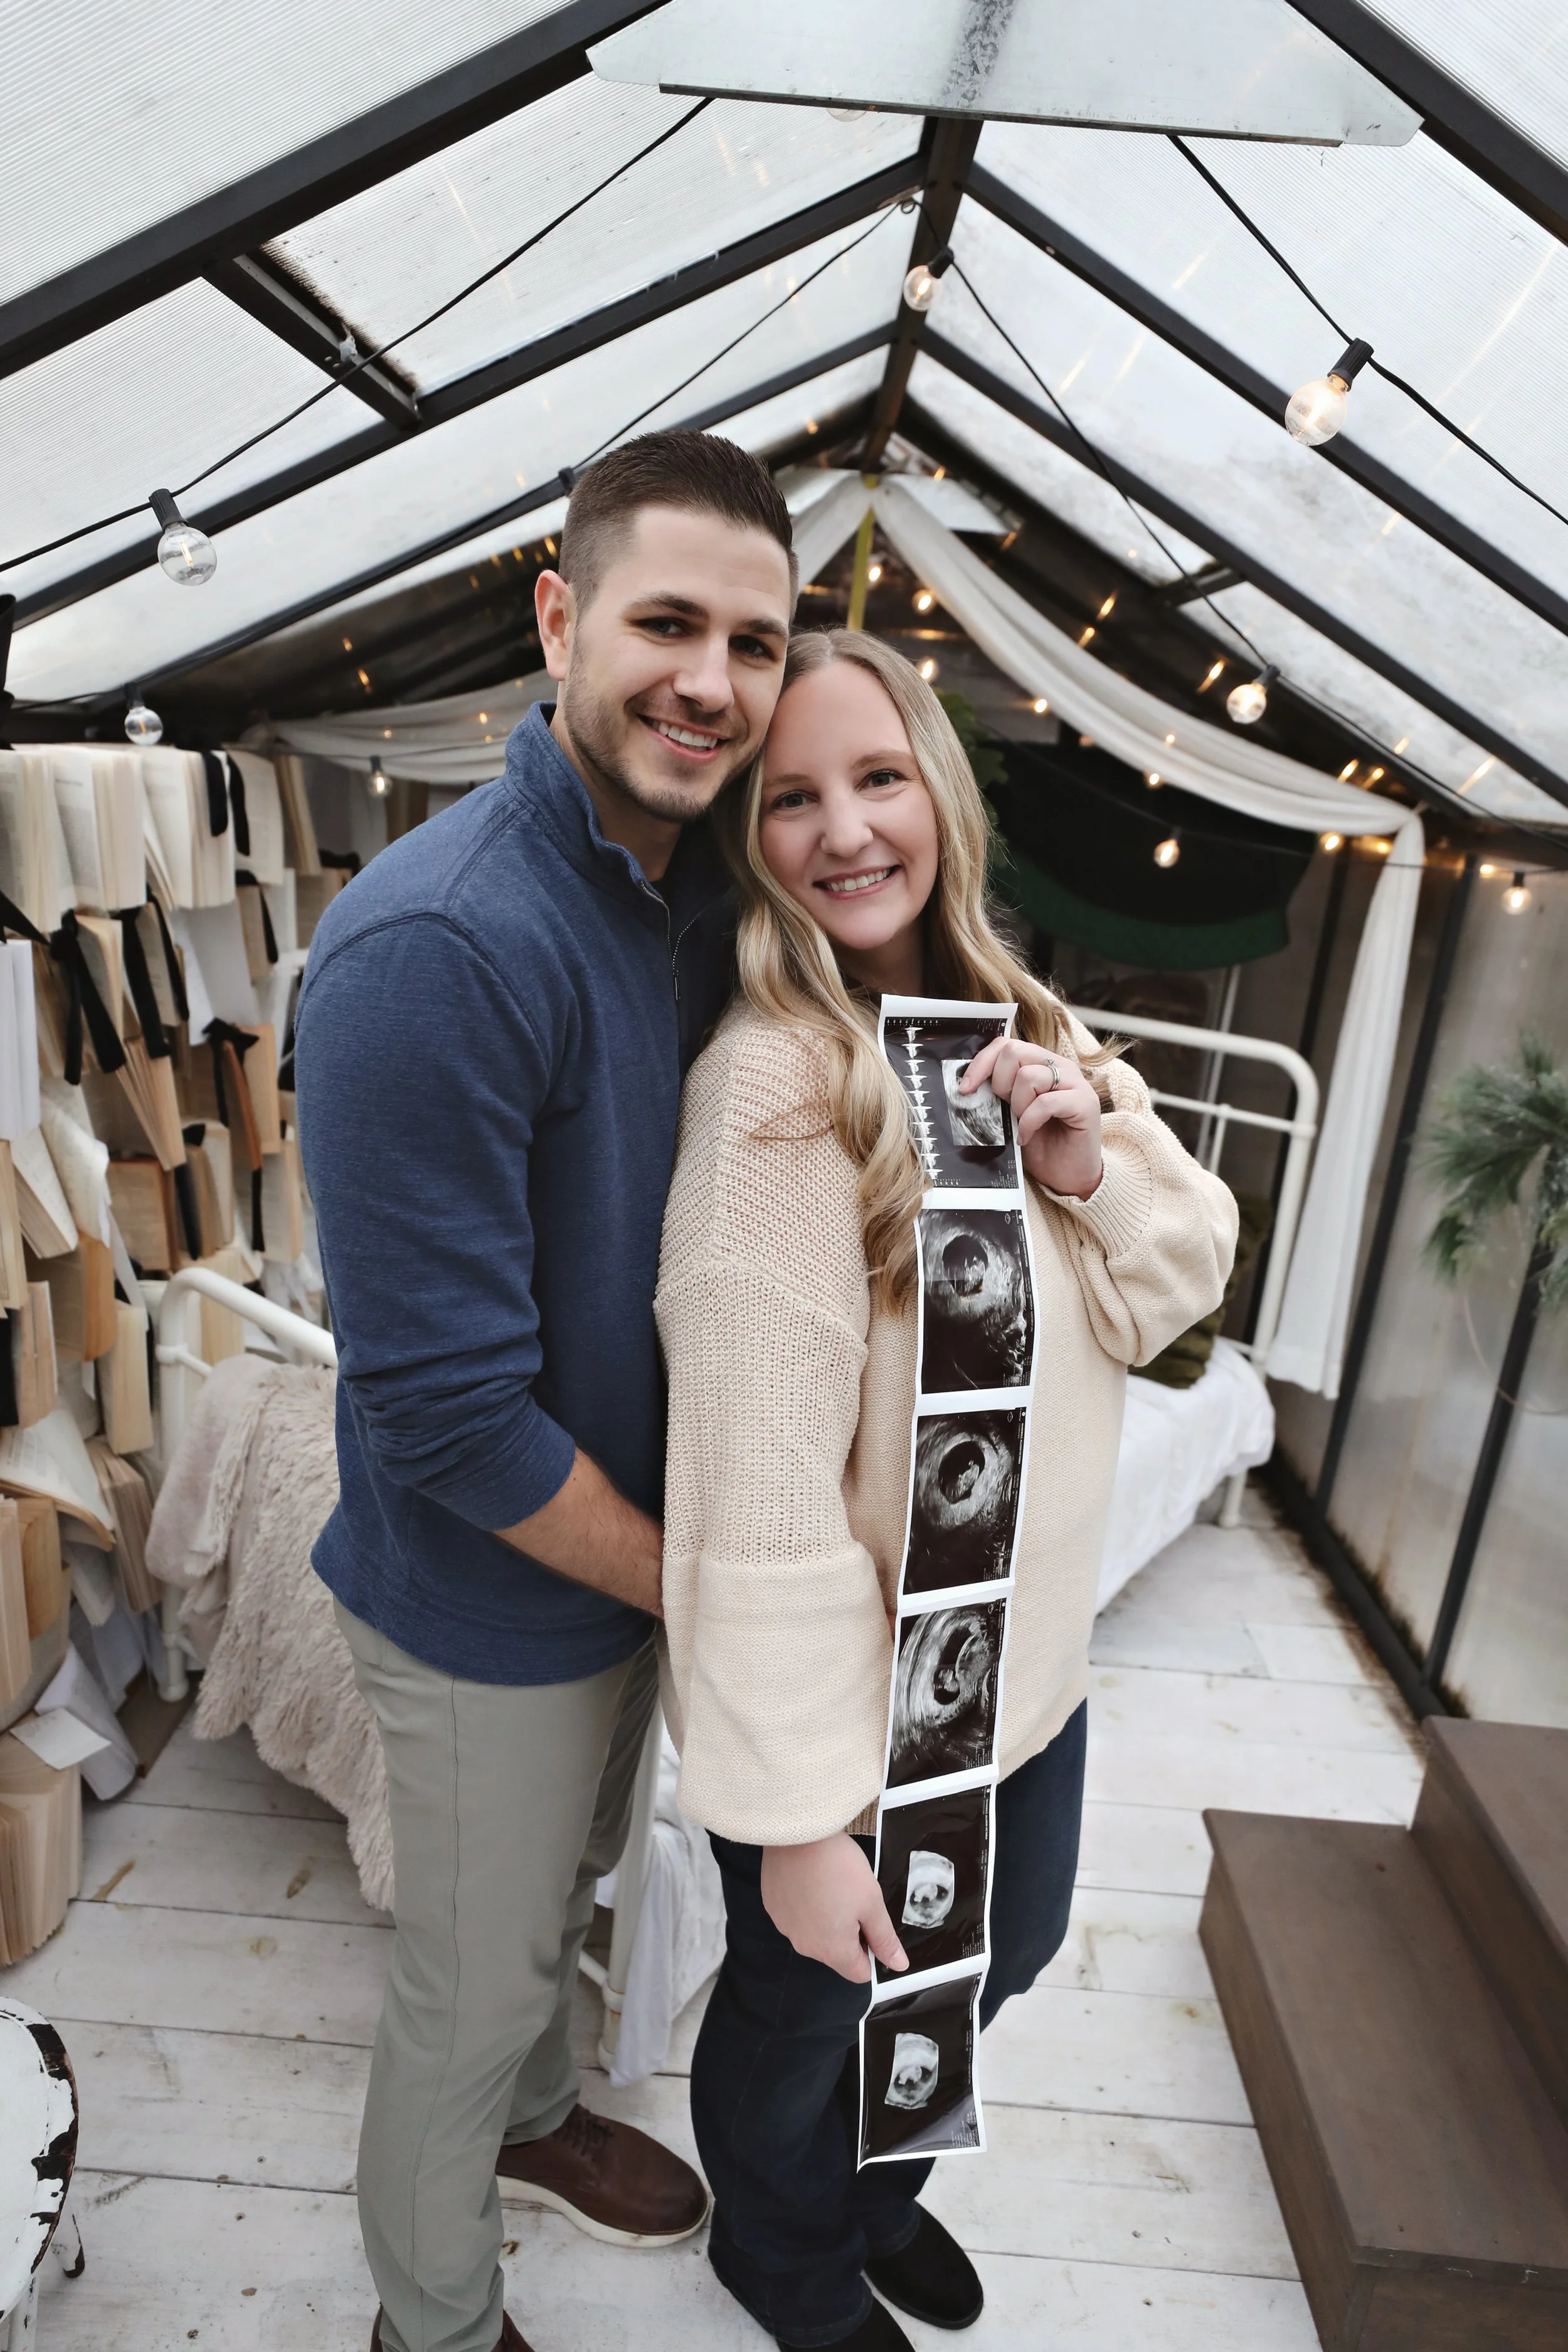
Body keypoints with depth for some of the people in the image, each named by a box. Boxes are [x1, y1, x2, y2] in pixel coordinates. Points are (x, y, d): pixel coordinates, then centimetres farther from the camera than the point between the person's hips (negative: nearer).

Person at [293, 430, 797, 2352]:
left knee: (568, 1889, 32)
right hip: (491, 1607, -7)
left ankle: (537, 2116, 64)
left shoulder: (702, 893, -3)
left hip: (633, 1545, 7)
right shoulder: (432, 948, -30)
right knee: (471, 1986, 19)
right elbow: (444, 1410, -28)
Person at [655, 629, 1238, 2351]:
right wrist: (800, 1814, -21)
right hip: (860, 1694, -7)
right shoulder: (775, 1084, -27)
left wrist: (1096, 1165, -17)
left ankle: (875, 2190, 65)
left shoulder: (1017, 1035, -3)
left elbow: (1182, 1287, 3)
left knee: (1000, 1956, 31)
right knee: (807, 2009, 22)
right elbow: (762, 1487, -27)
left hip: (1030, 1655, 8)